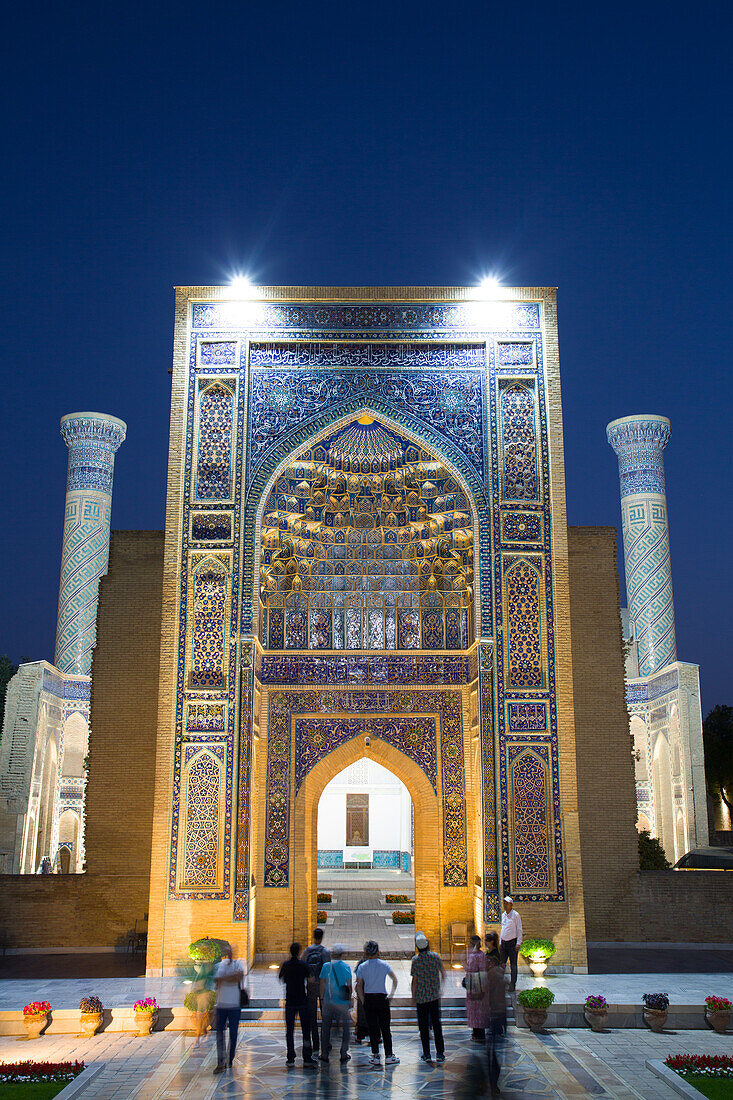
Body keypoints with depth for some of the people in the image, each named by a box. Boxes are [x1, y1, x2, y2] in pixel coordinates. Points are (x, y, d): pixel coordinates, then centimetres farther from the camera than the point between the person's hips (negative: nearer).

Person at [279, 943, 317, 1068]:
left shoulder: (286, 965, 0)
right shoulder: (303, 964, -8)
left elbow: (281, 978, 15)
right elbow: (310, 979, -11)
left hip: (290, 1001, 2)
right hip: (302, 1000, -2)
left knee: (289, 1030, 7)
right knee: (305, 1029, 6)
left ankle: (291, 1058, 4)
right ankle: (307, 1058, 5)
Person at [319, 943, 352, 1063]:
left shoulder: (326, 966, -3)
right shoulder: (346, 967, -6)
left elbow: (322, 984, 0)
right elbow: (349, 985, -3)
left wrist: (322, 998, 10)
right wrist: (349, 999, 10)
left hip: (328, 1002, 1)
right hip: (343, 1002, -1)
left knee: (326, 1028, 11)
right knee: (345, 1027, 10)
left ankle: (325, 1054, 13)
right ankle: (343, 1054, 10)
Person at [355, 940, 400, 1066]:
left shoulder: (362, 967, -3)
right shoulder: (384, 965, -2)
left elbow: (359, 986, -3)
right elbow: (395, 979, 1)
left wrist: (363, 1000, 4)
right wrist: (391, 994, 7)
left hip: (368, 999, 0)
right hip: (382, 998, 0)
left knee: (373, 1028, 7)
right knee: (385, 1028, 7)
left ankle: (375, 1056, 7)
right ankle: (389, 1056, 9)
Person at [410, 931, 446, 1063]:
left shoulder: (415, 959, -8)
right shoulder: (435, 956, -2)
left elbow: (414, 980, -8)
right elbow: (443, 972, 11)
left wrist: (413, 997, 1)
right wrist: (440, 987, 27)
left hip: (421, 997, -2)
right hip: (434, 996, 2)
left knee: (423, 1026, 5)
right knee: (437, 1024, 9)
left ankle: (427, 1054, 6)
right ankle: (440, 1053, 9)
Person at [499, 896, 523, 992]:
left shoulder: (516, 915, -6)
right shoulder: (503, 915, 12)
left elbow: (519, 930, -6)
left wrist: (518, 943, -12)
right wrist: (500, 942, 17)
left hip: (512, 942, -6)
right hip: (504, 942, 6)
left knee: (513, 964, -2)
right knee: (502, 963, 5)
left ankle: (512, 985, 0)